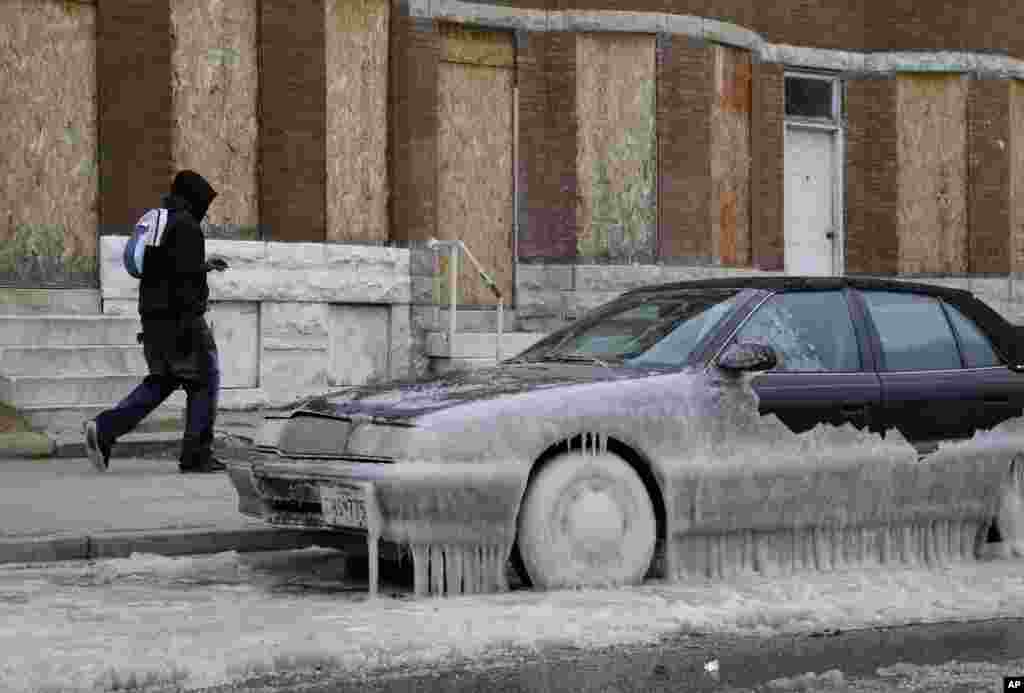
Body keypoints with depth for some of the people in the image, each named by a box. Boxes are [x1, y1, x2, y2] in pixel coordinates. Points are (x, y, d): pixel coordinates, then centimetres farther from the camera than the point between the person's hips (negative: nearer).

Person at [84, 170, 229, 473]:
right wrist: (189, 323, -24)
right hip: (180, 317, -9)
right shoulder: (186, 226, -12)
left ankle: (104, 429, -2)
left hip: (153, 316, 9)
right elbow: (186, 277, -21)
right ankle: (195, 456, 4)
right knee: (204, 382, 3)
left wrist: (202, 267, 32)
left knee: (161, 382, 13)